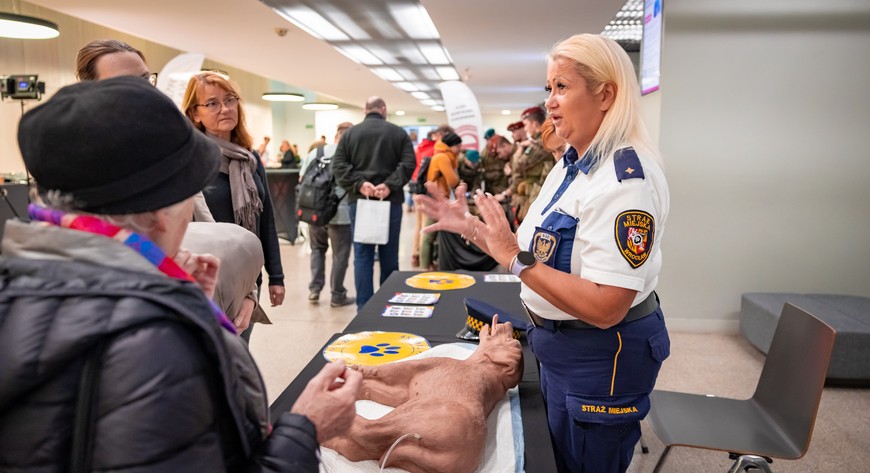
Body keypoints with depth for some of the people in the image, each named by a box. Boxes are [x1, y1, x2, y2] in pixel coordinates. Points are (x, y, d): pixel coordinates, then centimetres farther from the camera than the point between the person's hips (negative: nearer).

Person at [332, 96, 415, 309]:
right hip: (390, 200, -1)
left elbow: (338, 165, -1)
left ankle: (364, 309, 4)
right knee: (389, 256, 9)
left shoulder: (350, 133, 9)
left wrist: (359, 184, -9)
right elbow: (408, 163, -8)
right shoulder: (398, 133, 5)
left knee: (362, 255, 4)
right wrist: (390, 185, -13)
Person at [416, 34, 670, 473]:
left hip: (602, 356, -9)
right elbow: (537, 253, 11)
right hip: (558, 345, 9)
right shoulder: (570, 166, 5)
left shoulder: (627, 178, -25)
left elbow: (605, 307, -31)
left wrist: (516, 259, -29)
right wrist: (470, 227, 2)